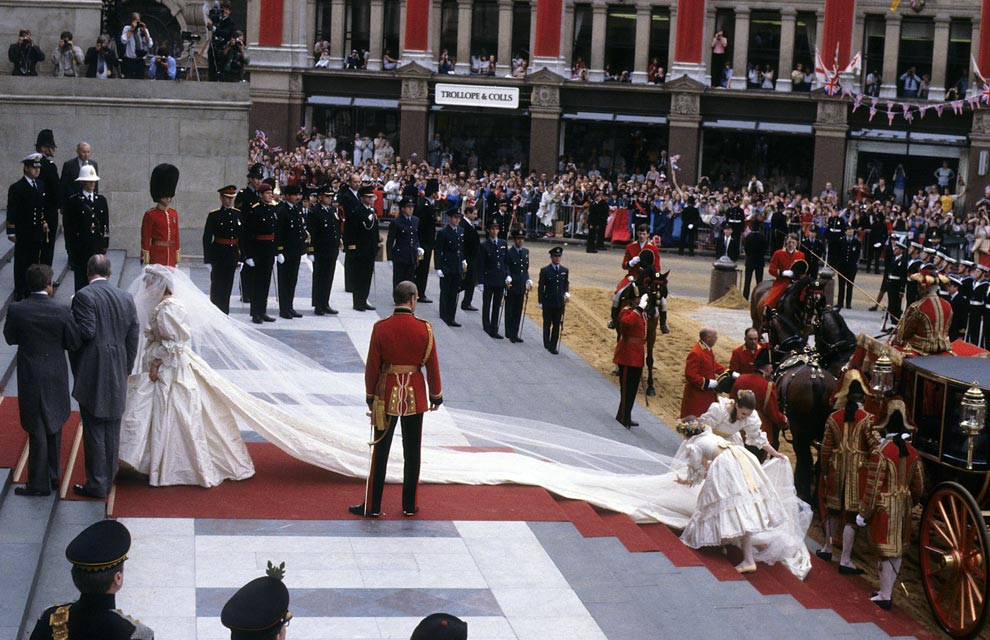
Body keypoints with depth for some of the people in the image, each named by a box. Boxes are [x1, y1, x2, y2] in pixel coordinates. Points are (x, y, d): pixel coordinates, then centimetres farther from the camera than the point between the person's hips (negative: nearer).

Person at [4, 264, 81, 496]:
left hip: (30, 377, -1)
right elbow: (74, 343, -7)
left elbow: (10, 338, 0)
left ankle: (39, 484, 9)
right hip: (55, 377, 1)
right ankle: (52, 477, 30)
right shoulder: (61, 312, -14)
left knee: (37, 430, 6)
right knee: (53, 427, 18)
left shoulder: (16, 310, -13)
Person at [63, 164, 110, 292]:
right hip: (80, 247, -3)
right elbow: (68, 227, -3)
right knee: (81, 277, 0)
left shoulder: (101, 200, 11)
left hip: (98, 246, 4)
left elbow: (106, 224, 13)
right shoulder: (73, 201, -2)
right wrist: (70, 247, -7)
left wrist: (105, 243, 8)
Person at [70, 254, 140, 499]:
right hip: (118, 376, 6)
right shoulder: (126, 298, 6)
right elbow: (133, 340, 7)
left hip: (92, 374, -5)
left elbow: (85, 332, -19)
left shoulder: (84, 296, -12)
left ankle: (97, 484, 7)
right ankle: (109, 477, 25)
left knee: (94, 430, 2)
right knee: (112, 429, 15)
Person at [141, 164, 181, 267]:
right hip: (156, 254, -6)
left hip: (171, 256, 6)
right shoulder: (150, 215, -6)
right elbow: (145, 239, -6)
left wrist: (177, 258, 13)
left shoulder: (174, 214, 11)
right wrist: (146, 260, -9)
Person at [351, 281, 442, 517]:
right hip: (415, 397, 0)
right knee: (412, 452, 11)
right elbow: (432, 366, -3)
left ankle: (372, 506, 12)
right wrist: (437, 396, 9)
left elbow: (372, 366, -4)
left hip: (387, 395, 0)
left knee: (380, 451, 7)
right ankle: (409, 506, 19)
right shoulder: (424, 329, -9)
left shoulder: (381, 328, -10)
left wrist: (370, 396, 9)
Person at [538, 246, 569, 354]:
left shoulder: (565, 270, 7)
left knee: (557, 325, 2)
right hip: (548, 302, -2)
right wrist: (540, 302, -3)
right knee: (547, 324, 7)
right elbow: (541, 287, -1)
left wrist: (566, 293, -4)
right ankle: (547, 344, 21)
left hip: (560, 302, 2)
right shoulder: (545, 270, -3)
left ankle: (553, 346, 7)